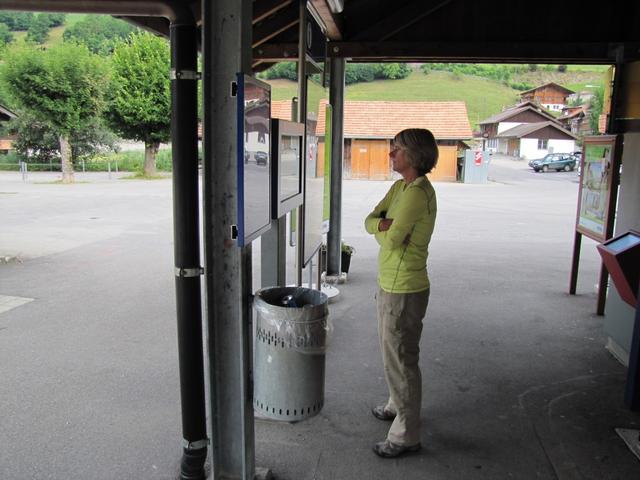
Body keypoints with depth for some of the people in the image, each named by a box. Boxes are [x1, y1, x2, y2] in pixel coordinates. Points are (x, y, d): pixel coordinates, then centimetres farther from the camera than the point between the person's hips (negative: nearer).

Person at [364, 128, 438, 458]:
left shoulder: (417, 193, -22)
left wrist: (382, 228, -5)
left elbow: (391, 240, -25)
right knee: (392, 353, 25)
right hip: (390, 285, 10)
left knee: (401, 361, 2)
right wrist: (384, 224, -14)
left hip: (403, 291, -10)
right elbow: (369, 221, 6)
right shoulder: (399, 187, 9)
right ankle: (398, 405, 46)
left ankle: (406, 436, 18)